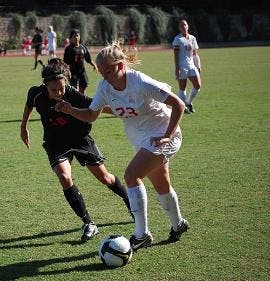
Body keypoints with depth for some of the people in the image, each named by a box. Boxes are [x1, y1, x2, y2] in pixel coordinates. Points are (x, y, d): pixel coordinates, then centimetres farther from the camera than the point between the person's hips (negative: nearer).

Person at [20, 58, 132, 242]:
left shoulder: (73, 95, -28)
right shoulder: (37, 94, -19)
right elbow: (29, 104, 5)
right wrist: (24, 127, 16)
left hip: (79, 137, -1)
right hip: (56, 143, 1)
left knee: (105, 177, 7)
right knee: (65, 177, -23)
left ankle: (130, 201, 37)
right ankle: (89, 224, -14)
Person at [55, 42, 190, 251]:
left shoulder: (141, 83, -27)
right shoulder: (105, 86, -7)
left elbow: (179, 105, -23)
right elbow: (91, 115, 3)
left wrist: (167, 136, -25)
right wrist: (70, 110, -15)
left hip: (162, 136, -7)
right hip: (142, 139, 8)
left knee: (131, 175, -22)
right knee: (161, 185, 18)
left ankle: (142, 235, -17)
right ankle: (178, 224, 43)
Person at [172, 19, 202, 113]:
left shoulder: (192, 38, 12)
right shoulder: (177, 39, -4)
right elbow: (176, 55, -7)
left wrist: (198, 66, 13)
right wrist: (177, 68, -14)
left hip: (192, 66, 6)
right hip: (182, 66, -5)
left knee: (197, 86, 0)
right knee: (182, 88, -1)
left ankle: (189, 103, 19)